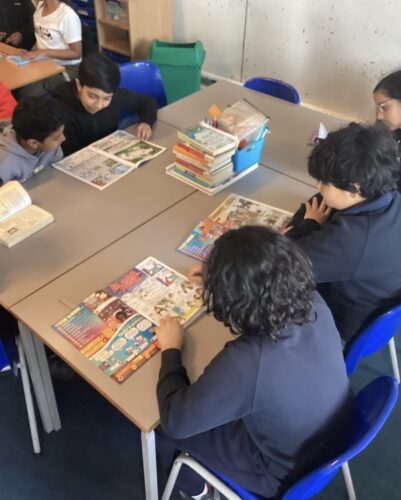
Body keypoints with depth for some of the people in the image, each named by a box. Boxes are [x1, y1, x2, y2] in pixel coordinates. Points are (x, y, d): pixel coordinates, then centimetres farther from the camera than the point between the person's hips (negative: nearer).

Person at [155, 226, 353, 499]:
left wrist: (171, 350, -11)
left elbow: (175, 421, -24)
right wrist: (218, 278, 12)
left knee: (165, 426, 10)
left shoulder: (244, 362, -42)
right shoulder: (315, 303, -23)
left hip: (288, 476, -6)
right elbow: (270, 291, 5)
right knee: (207, 398, 21)